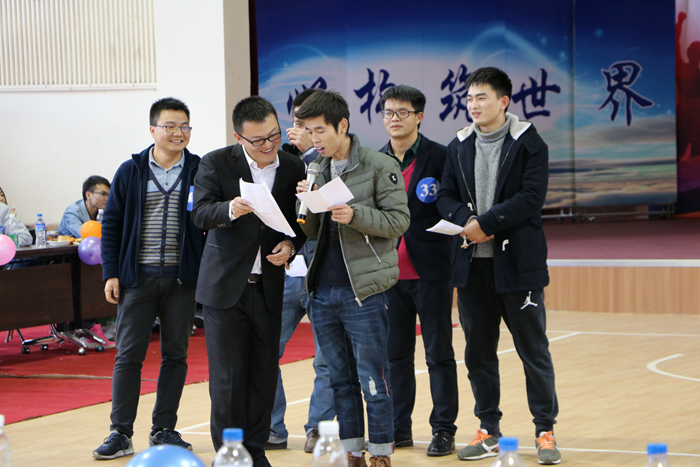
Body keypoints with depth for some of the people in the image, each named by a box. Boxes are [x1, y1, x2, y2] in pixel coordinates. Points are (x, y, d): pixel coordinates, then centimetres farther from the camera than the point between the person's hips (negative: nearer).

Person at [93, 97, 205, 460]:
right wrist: (111, 274, -1)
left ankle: (163, 430, 16)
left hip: (182, 279, 1)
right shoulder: (131, 171, 3)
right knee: (128, 355, -2)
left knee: (175, 355, 7)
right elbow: (112, 224, 5)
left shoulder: (200, 171, 2)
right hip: (137, 277, -1)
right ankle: (120, 433, 2)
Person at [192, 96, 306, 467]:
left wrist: (291, 244, -7)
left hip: (269, 286, 3)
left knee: (264, 374, 6)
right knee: (227, 377, -1)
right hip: (225, 284, -3)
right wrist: (230, 209, -35)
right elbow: (200, 213, -15)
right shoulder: (216, 164, -4)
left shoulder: (293, 168, 4)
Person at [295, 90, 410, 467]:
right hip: (323, 291, 6)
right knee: (340, 380, 11)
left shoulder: (379, 167, -4)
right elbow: (313, 233, 15)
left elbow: (399, 220, -9)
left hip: (363, 292, -6)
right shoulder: (317, 171, 13)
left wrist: (355, 215, -23)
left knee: (373, 380, -2)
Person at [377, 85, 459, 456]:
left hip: (430, 269, -4)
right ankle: (399, 427, 18)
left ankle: (443, 430, 6)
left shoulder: (440, 157, -4)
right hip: (390, 270, 5)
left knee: (439, 353, 1)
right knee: (395, 354, 10)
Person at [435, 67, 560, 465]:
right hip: (472, 262, 5)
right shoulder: (459, 147, 11)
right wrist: (466, 220, -12)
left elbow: (532, 197, -13)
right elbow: (446, 196, 9)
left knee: (533, 349, 0)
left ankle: (545, 431, 9)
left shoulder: (529, 143, -3)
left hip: (517, 261, -4)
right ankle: (489, 431, 18)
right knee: (478, 352, 8)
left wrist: (486, 223, -17)